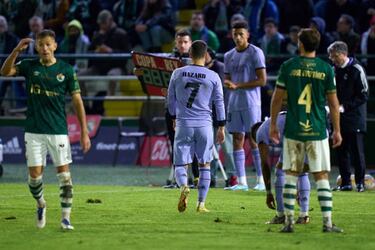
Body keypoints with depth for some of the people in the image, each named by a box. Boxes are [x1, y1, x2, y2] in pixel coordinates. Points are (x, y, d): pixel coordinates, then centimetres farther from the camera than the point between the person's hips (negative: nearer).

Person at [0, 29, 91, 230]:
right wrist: (16, 51, -26)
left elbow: (77, 101, 1)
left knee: (64, 173, -3)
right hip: (34, 131, 1)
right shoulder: (29, 66, 3)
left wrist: (84, 132, -3)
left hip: (58, 130, -1)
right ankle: (41, 204, 28)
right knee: (35, 175, 0)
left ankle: (66, 218, 2)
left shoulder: (66, 70, 0)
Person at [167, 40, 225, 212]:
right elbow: (219, 103, 3)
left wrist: (174, 118, 28)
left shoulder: (178, 74, 2)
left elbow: (171, 99, 12)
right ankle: (201, 203, 7)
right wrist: (221, 128, 11)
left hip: (183, 123, 0)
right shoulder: (213, 77, -1)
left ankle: (183, 186, -26)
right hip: (205, 125, 0)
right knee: (204, 165, 12)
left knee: (180, 164, 5)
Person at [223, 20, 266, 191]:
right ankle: (241, 182, 4)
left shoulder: (255, 53, -5)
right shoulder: (229, 56, 15)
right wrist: (227, 84, -4)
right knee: (237, 140, 2)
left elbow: (262, 80, -10)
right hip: (234, 104, 6)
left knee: (254, 140, -7)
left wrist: (237, 86, -13)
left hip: (251, 104, -6)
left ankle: (261, 180, -4)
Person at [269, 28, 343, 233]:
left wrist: (273, 124, 12)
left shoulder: (288, 66, -1)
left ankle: (289, 221, 5)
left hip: (293, 131, 0)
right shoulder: (326, 69, -1)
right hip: (317, 131, 0)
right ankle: (327, 222, -1)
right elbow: (333, 103, 3)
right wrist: (337, 131, 11)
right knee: (322, 177, 3)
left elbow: (277, 99, 2)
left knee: (291, 175, 8)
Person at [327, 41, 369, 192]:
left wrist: (344, 106, -15)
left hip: (355, 119, -6)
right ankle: (345, 183, 11)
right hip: (339, 119, 6)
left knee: (357, 151, -5)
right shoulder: (335, 71, 11)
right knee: (342, 151, 6)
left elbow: (364, 95, -10)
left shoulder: (356, 70, -8)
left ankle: (360, 182, 2)